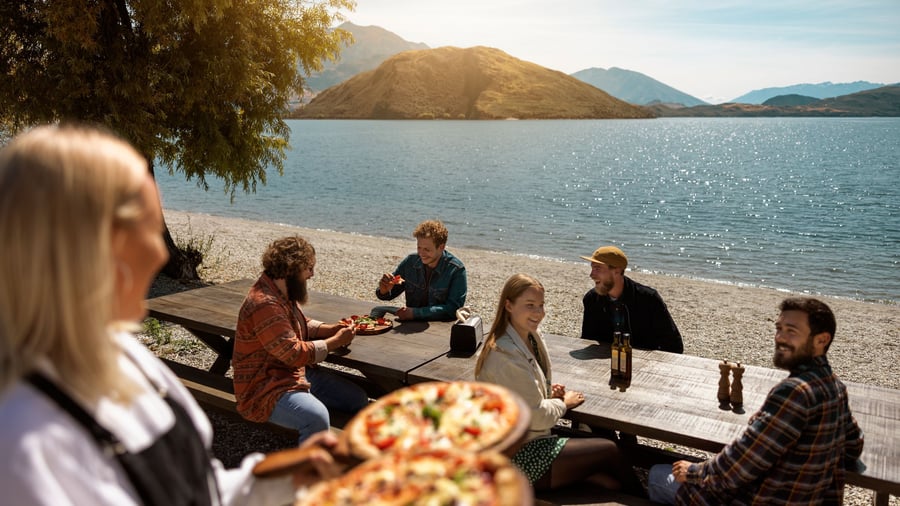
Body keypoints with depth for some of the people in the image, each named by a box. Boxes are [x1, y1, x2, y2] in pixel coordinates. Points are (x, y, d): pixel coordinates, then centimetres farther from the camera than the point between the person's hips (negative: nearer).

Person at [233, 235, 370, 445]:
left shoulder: (282, 292, 8)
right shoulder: (264, 305, -25)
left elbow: (302, 325, 23)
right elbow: (295, 353, -25)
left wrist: (331, 329, 4)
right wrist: (336, 341, -13)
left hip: (298, 373, 10)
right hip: (265, 387, -10)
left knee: (358, 399, 6)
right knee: (317, 417, -36)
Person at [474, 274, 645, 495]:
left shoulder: (530, 337, 4)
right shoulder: (506, 354, -25)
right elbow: (536, 417, -21)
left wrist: (549, 392, 1)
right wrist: (564, 403, -3)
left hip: (530, 442, 8)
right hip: (517, 456, -8)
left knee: (610, 482, -3)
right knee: (608, 451, -4)